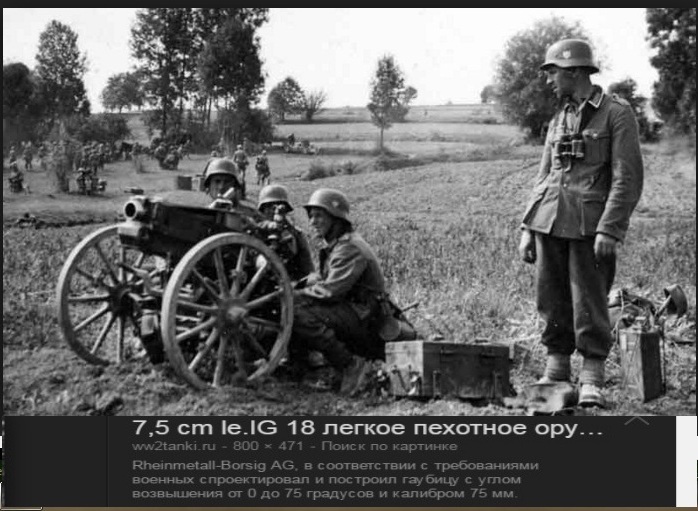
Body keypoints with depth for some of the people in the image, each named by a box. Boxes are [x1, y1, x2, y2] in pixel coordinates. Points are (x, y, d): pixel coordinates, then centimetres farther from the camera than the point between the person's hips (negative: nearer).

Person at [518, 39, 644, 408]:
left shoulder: (617, 113, -2)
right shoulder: (558, 119, 17)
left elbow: (628, 178, -8)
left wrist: (609, 229, -16)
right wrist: (527, 228, 11)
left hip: (590, 223, -6)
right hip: (549, 221, 6)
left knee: (589, 304, -4)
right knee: (551, 300, 7)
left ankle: (592, 381, 4)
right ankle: (556, 370, 18)